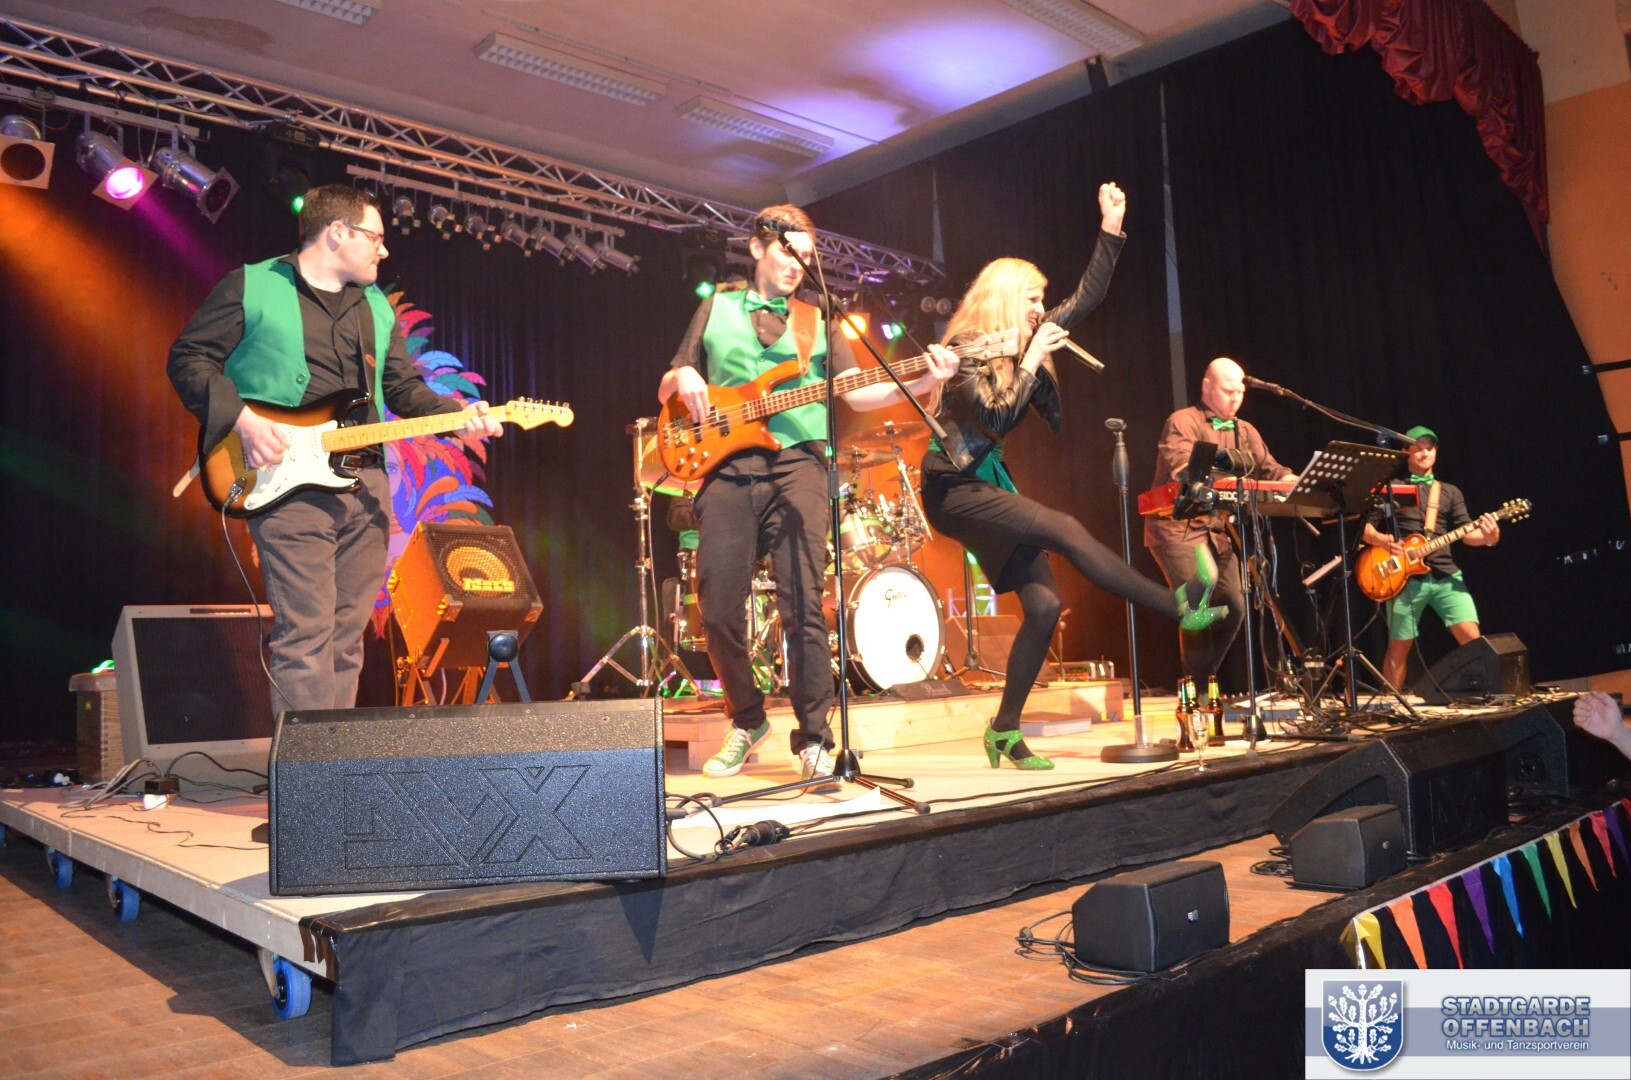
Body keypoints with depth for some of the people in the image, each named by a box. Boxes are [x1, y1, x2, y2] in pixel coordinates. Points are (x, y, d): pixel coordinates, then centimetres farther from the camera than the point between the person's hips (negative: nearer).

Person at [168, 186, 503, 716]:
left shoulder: (376, 307, 21)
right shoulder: (250, 287, 3)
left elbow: (405, 387, 19)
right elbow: (189, 359, 1)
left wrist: (456, 414, 1)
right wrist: (241, 417, -13)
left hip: (366, 485, 6)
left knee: (348, 639, 8)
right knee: (306, 637, -11)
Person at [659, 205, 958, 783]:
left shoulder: (817, 319, 19)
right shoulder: (717, 308, 19)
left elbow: (857, 392, 10)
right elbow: (666, 387, 21)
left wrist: (924, 382, -5)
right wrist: (682, 378, -3)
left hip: (797, 463, -1)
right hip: (727, 468, 1)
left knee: (803, 606, -10)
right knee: (719, 608, -2)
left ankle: (814, 738, -2)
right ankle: (747, 720, 19)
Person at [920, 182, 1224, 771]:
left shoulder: (1024, 340, 8)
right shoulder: (967, 352, -12)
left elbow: (1086, 297, 13)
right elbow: (996, 421, -23)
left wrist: (1111, 228, 7)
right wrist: (1032, 360, -19)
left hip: (991, 484, 8)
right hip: (953, 487, -8)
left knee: (1044, 603, -5)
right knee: (1065, 530, -24)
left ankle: (1004, 732, 3)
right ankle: (1179, 607, -15)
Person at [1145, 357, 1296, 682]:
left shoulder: (1244, 432, 16)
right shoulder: (1183, 423, -7)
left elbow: (1270, 469, 7)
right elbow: (1182, 475, -22)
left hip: (1216, 530, 7)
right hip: (1178, 527, -7)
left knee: (1233, 608, 3)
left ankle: (1201, 677, 18)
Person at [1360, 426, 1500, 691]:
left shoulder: (1449, 492, 15)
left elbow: (1466, 532, 7)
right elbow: (1366, 527, 7)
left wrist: (1487, 537, -15)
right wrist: (1381, 540, -15)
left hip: (1445, 575, 2)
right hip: (1406, 577, -2)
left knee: (1472, 637, -13)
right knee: (1398, 649, 3)